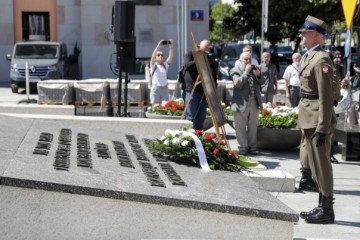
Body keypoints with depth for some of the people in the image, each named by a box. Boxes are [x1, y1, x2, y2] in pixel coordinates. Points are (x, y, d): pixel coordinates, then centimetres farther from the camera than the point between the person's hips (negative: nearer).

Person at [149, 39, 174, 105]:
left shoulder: (165, 65, 10)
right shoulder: (153, 65, 1)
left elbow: (170, 56, -4)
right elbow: (153, 56, -16)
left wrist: (171, 47, -19)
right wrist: (158, 46, -27)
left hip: (164, 88, 3)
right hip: (155, 88, -3)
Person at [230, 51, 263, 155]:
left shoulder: (254, 69, 15)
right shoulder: (235, 70, -3)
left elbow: (261, 83, 16)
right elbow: (238, 83, -18)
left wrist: (258, 75, -2)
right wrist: (246, 72, -17)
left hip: (254, 103, 5)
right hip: (242, 103, -5)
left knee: (253, 127, 10)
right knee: (241, 127, -2)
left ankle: (252, 147, 18)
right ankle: (243, 148, 5)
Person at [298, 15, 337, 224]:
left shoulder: (321, 60, -16)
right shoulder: (308, 57, 13)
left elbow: (327, 97, -20)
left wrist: (322, 127, -22)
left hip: (318, 121, -10)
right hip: (309, 119, 10)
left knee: (322, 165, -2)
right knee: (315, 165, 15)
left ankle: (327, 211, 8)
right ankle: (322, 206, 26)